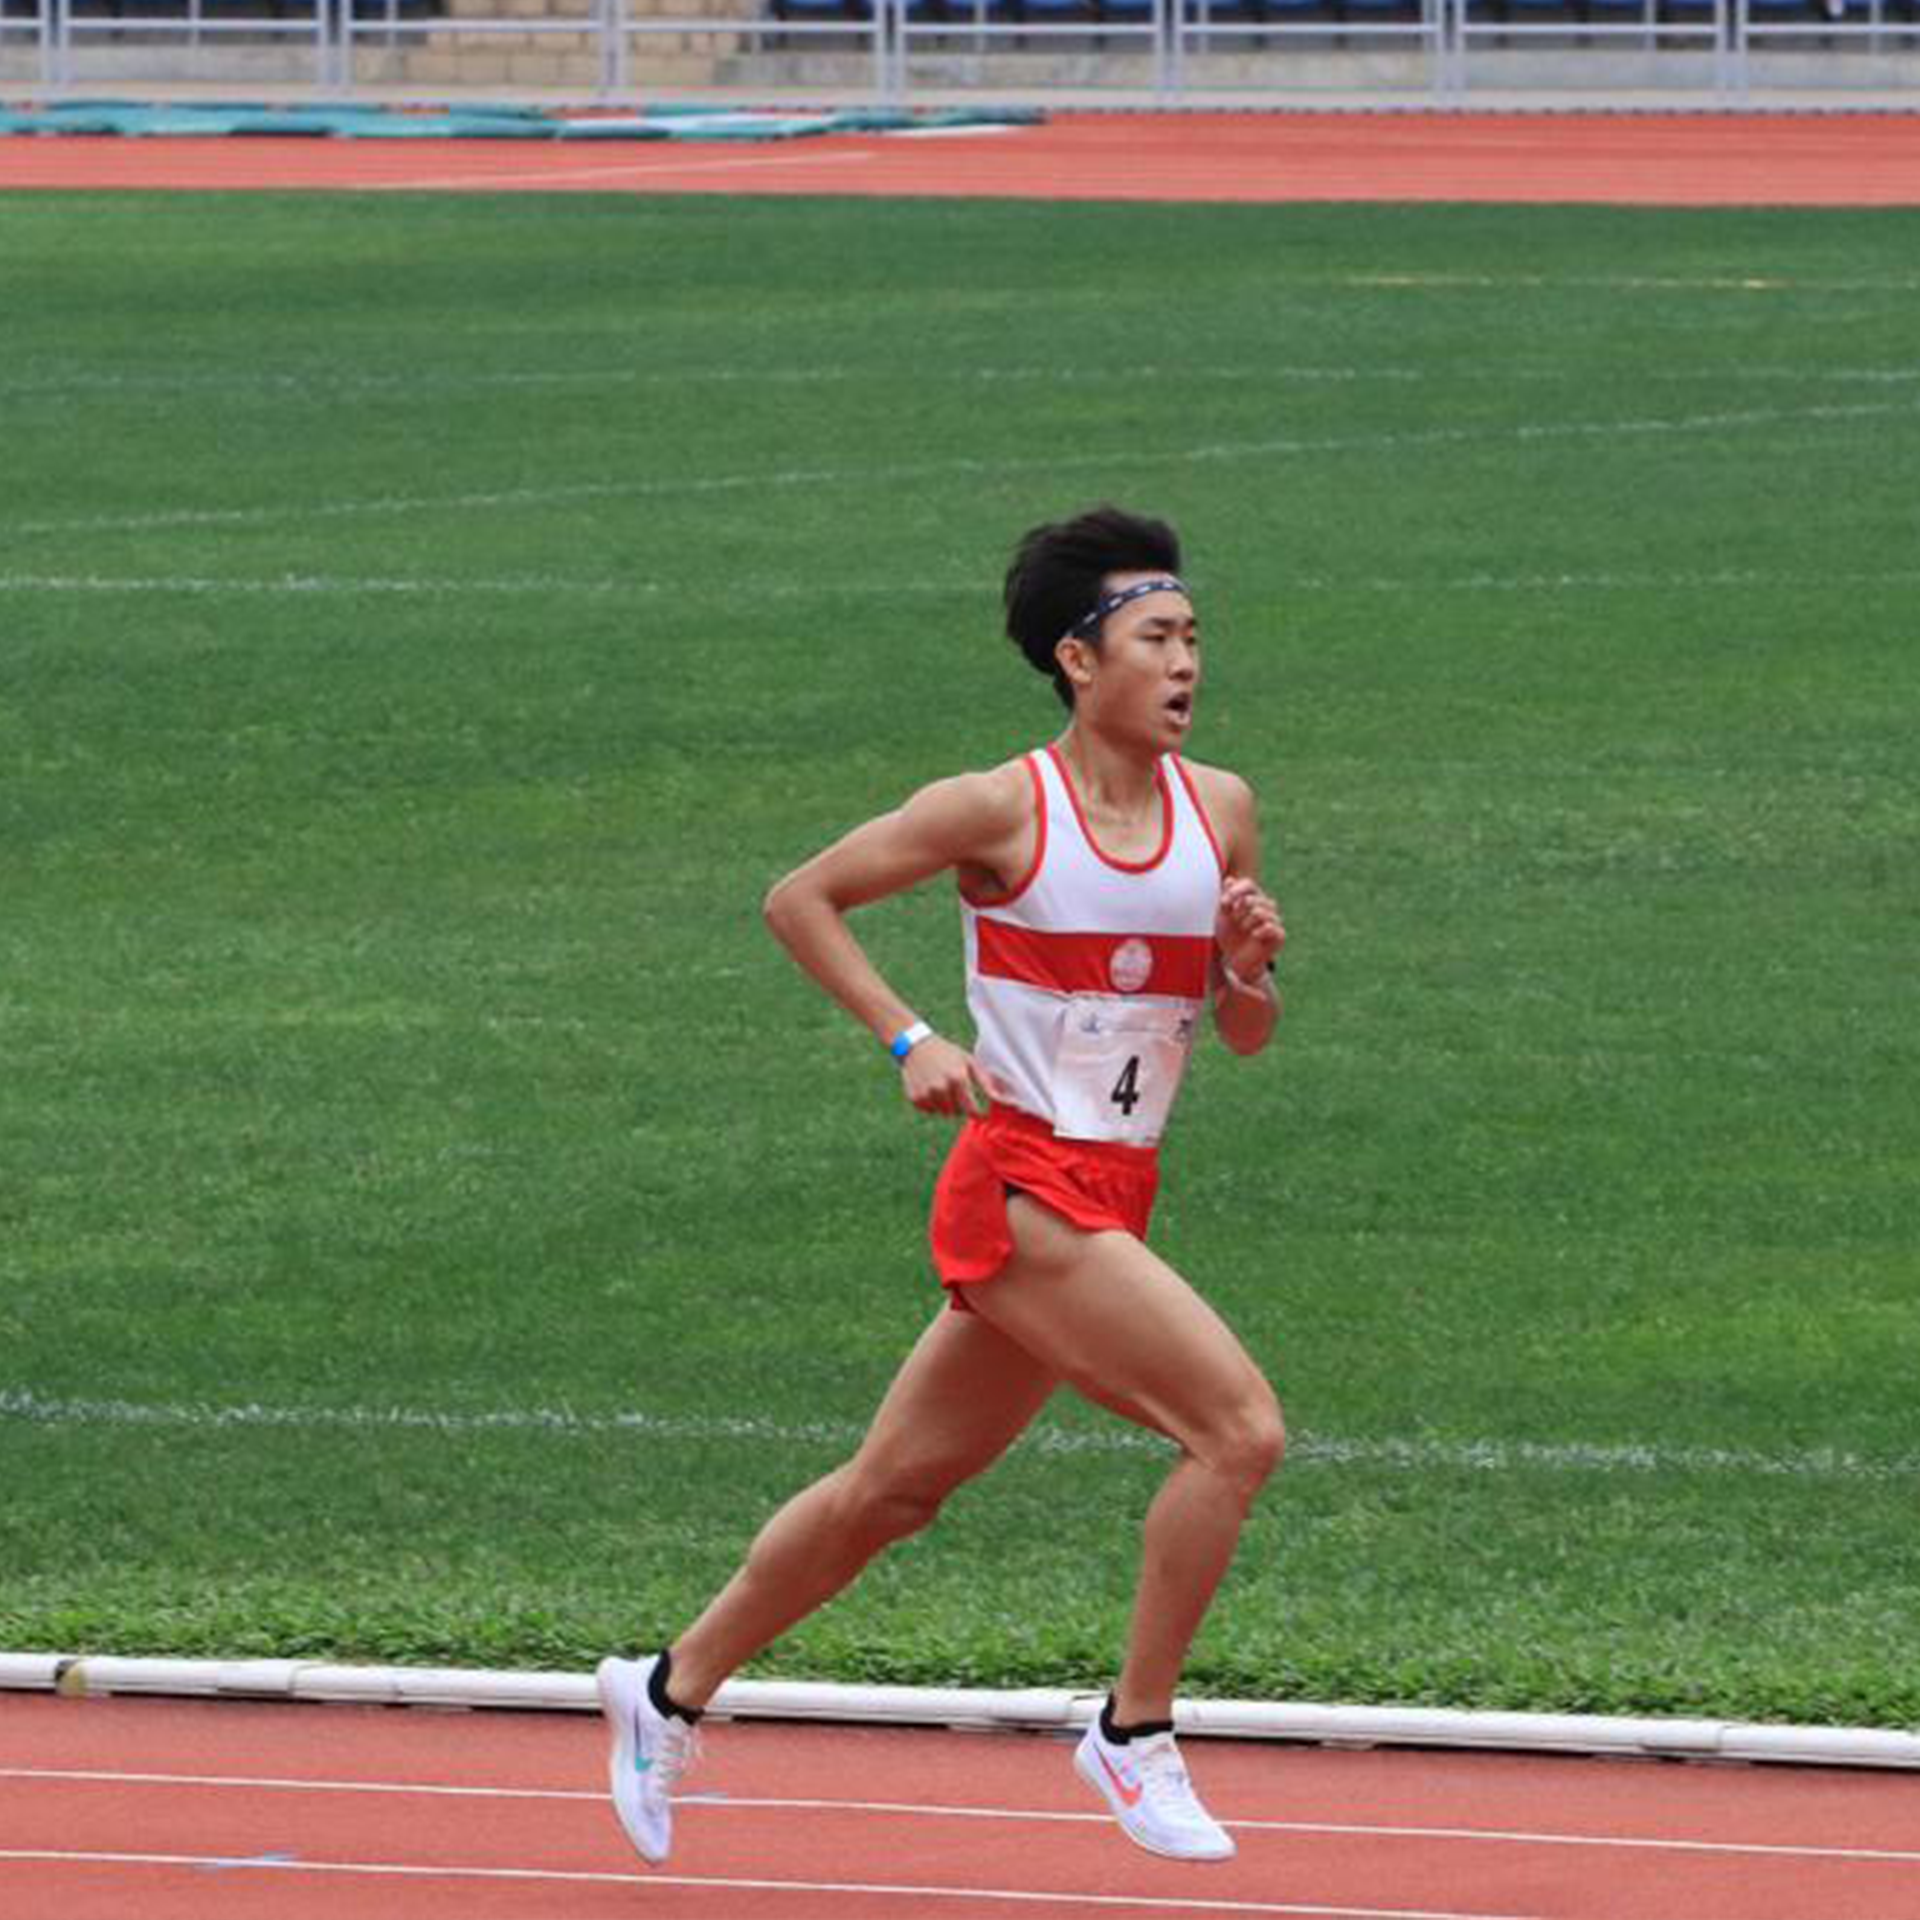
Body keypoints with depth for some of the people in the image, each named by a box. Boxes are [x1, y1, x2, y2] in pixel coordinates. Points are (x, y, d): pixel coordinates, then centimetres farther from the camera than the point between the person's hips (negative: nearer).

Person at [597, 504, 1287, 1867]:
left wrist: (1251, 965, -9)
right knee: (1240, 1425, -19)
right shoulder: (1002, 810, -11)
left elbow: (1245, 1036, 13)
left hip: (1112, 1198, 7)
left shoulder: (1220, 809, 6)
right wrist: (910, 1040, -11)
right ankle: (1136, 1734, -6)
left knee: (898, 1487, 16)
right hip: (1019, 1185, -7)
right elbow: (800, 899, -1)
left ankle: (672, 1690, 32)